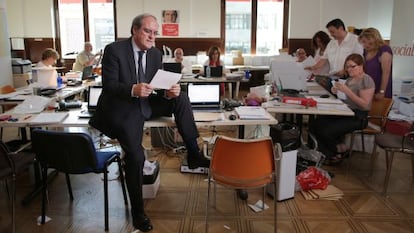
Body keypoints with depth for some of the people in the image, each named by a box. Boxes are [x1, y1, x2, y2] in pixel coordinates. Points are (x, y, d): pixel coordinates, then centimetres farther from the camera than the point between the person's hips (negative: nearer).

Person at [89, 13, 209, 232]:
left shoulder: (155, 54, 5)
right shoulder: (114, 50, -11)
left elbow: (157, 85, 4)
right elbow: (108, 85, -16)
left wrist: (169, 91, -19)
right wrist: (133, 90, -34)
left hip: (145, 104, 6)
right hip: (120, 108, -5)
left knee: (181, 98, -14)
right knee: (135, 155, -19)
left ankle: (193, 154, -8)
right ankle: (137, 210, 0)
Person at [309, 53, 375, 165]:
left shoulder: (366, 80, -11)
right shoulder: (350, 79, 14)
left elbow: (365, 104, -19)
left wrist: (347, 91, -23)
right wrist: (337, 91, -1)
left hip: (358, 117, -8)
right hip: (345, 112, 8)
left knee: (326, 131, -22)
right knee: (314, 125, -9)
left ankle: (341, 150, 8)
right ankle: (329, 155, 3)